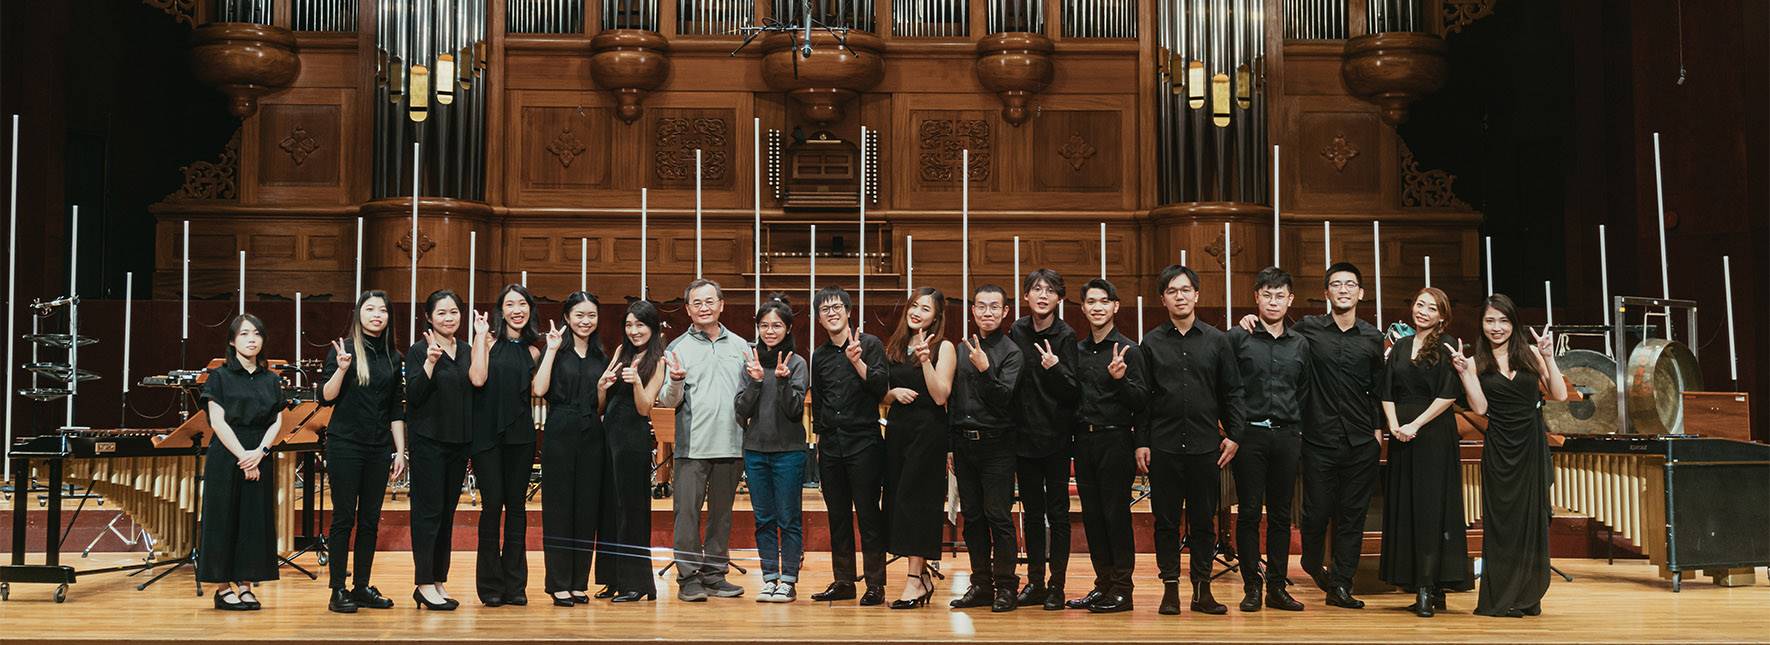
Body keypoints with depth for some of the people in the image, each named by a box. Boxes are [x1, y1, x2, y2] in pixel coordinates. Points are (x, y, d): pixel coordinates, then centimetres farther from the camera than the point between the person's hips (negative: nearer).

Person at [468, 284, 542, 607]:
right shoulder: (489, 340, 1)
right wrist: (481, 336, -10)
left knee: (517, 506, 6)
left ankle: (515, 584, 13)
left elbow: (538, 390, 0)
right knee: (492, 504, -4)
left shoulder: (532, 350, 11)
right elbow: (478, 379, -15)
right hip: (488, 433, -3)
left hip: (520, 435, 3)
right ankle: (490, 585, 7)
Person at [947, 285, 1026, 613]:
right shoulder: (962, 349, 12)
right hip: (963, 442, 5)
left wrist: (985, 370, -26)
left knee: (998, 516, -4)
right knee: (972, 516, 8)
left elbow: (1004, 398, -14)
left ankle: (1005, 587, 4)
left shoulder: (1011, 352, -3)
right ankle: (981, 584, 17)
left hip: (996, 444, -5)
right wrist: (950, 447, 14)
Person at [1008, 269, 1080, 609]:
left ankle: (1056, 585, 9)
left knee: (1057, 512, 2)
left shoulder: (1065, 335, -7)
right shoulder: (1017, 332, 6)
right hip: (1024, 435, 4)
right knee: (1031, 512, 11)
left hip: (1055, 437, -4)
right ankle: (1035, 581, 19)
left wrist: (1054, 367, -28)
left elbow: (1072, 391, -11)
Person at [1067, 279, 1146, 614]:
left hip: (1115, 439, -6)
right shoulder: (1077, 350, 13)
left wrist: (1120, 378, -25)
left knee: (1116, 514, -3)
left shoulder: (1128, 350, -4)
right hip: (1083, 439, 6)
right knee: (1092, 515, 9)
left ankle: (1122, 589, 5)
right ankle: (1103, 583, 19)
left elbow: (1142, 401, -9)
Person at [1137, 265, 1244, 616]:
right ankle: (1170, 589, 12)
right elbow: (1142, 398, 5)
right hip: (1163, 445, 0)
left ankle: (1202, 590, 14)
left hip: (1205, 445, 0)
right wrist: (1141, 442, -1)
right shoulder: (1152, 342, 6)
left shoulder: (1216, 340, 6)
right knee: (1166, 520, 4)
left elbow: (1232, 392, 7)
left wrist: (1233, 435, -1)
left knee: (1203, 520, 6)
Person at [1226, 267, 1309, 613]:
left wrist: (1298, 432, 9)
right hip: (1250, 434, -3)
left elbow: (1304, 394, 16)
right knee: (1249, 512, -1)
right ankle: (1252, 587, 7)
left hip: (1286, 436, 3)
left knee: (1281, 514, 7)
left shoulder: (1300, 344, 12)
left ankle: (1277, 587, 14)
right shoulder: (1238, 338, 0)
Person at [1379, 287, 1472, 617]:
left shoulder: (1446, 347, -2)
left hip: (1434, 435, -5)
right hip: (1402, 437, 5)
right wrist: (1394, 425, -5)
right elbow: (1387, 393, 11)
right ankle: (1423, 586, 13)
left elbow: (1449, 395, -10)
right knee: (1405, 506, 5)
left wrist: (1415, 424, -14)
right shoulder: (1400, 347, 14)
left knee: (1430, 507, -6)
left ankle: (1428, 588, -4)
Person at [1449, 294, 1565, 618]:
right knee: (1502, 521, 2)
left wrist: (1549, 357, -9)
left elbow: (1560, 395, -1)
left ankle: (1528, 596, 18)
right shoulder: (1477, 362, 4)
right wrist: (1463, 372, -14)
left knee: (1532, 519, 6)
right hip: (1499, 448, -1)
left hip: (1532, 446, 1)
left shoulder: (1530, 353, 5)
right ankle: (1500, 598, 9)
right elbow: (1480, 407, -7)